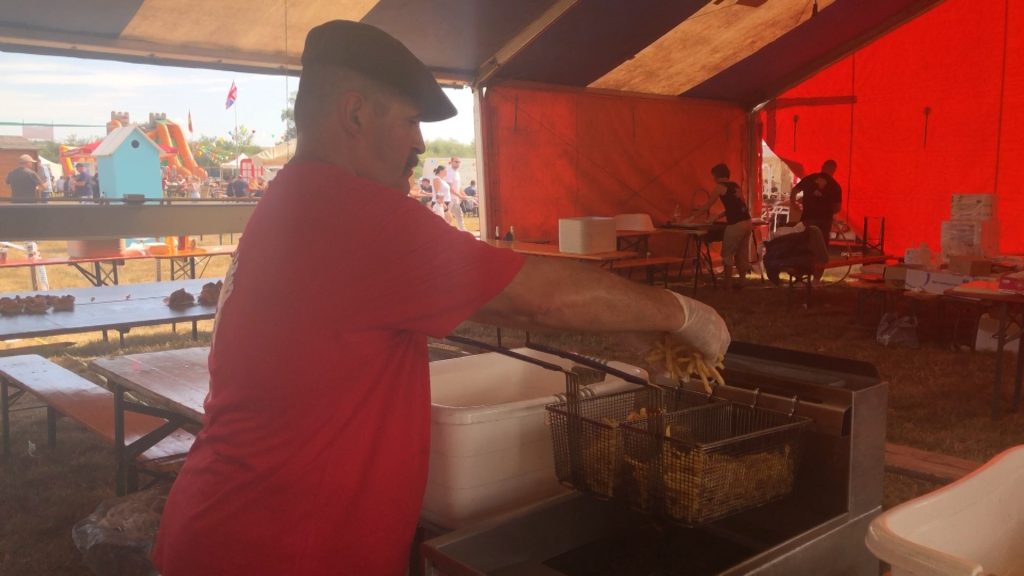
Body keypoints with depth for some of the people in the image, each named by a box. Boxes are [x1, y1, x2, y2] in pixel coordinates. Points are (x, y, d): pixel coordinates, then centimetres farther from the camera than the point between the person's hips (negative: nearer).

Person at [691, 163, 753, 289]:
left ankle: (727, 283, 7)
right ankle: (741, 281, 16)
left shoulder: (720, 187, -1)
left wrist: (696, 211, 22)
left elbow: (707, 206, 5)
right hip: (747, 222, 7)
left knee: (727, 254, 4)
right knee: (742, 253, 13)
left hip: (736, 224, -7)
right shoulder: (735, 186, 21)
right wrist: (718, 215, 29)